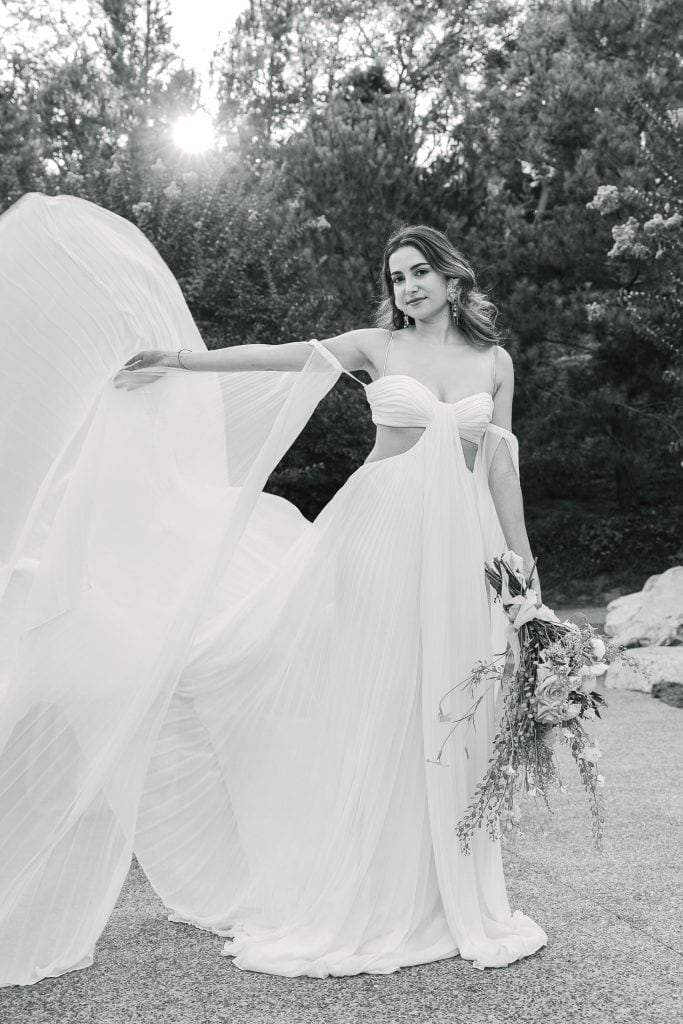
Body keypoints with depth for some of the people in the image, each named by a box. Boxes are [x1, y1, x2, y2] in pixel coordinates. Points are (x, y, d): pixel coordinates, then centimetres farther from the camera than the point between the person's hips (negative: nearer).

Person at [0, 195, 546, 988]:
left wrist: (522, 560, 7)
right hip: (383, 528, -2)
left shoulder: (494, 361, 10)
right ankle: (357, 898, 12)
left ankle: (446, 894, 18)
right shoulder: (377, 346, 4)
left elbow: (499, 467, 10)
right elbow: (275, 357, -2)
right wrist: (181, 360, -10)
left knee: (449, 711, 4)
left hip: (463, 541, 2)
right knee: (370, 701, -1)